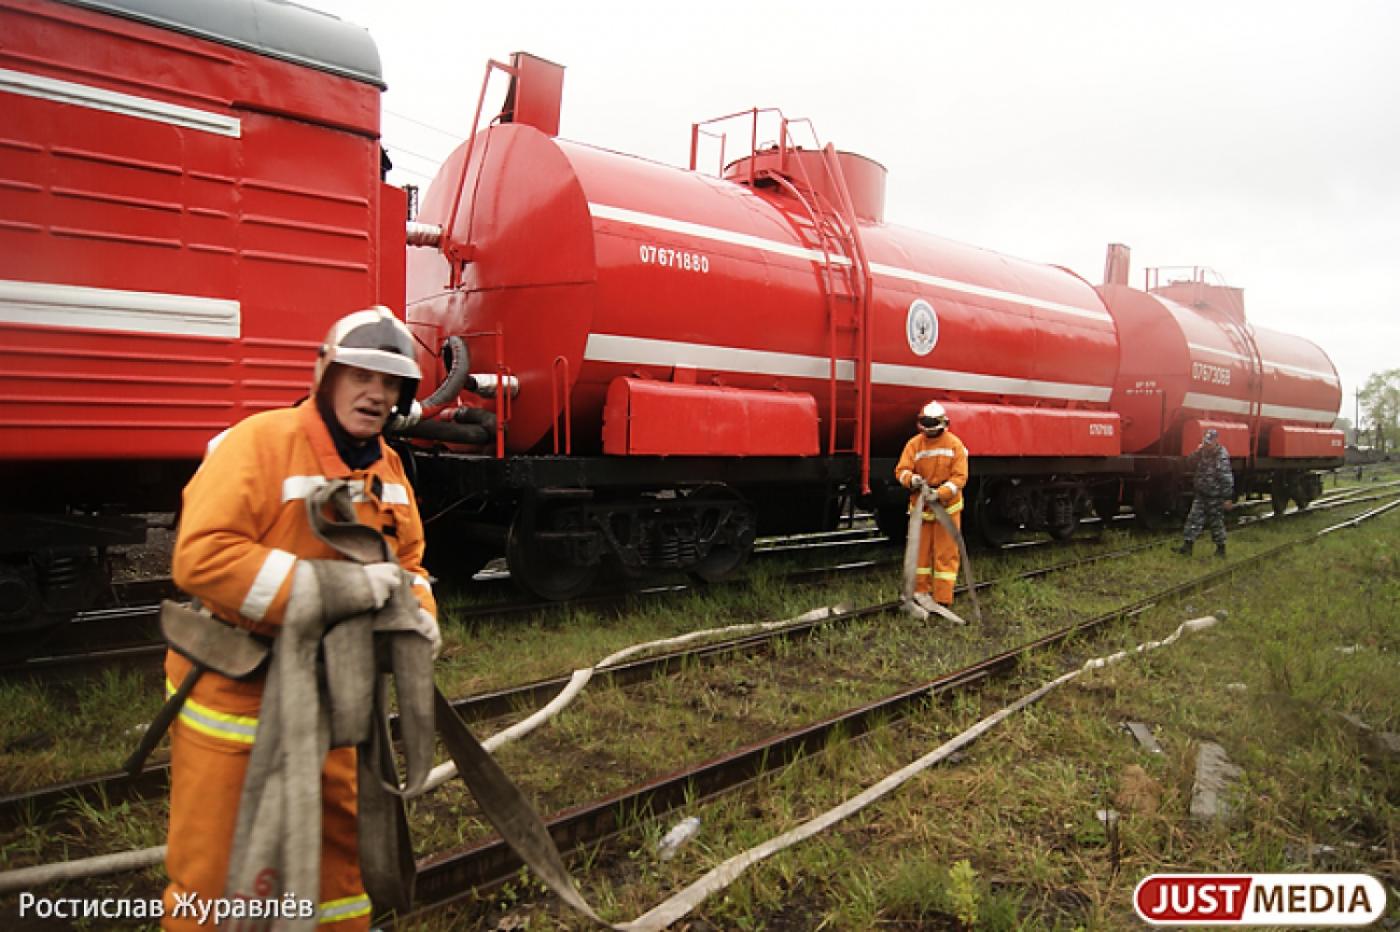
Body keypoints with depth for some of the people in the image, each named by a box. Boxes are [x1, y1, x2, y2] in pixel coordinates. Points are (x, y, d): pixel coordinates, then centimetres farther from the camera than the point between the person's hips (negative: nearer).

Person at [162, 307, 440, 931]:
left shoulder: (387, 467, 4)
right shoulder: (259, 443, -19)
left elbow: (406, 560, 12)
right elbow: (201, 556, -28)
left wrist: (419, 614, -10)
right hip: (234, 688, -7)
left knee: (340, 839, 22)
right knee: (215, 864, 6)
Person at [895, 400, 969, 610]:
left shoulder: (955, 445, -6)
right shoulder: (914, 444, -2)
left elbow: (959, 477, -11)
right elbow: (901, 470, -6)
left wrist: (940, 494, -25)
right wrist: (911, 479, -30)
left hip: (947, 505, -2)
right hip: (920, 504, 2)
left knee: (945, 553, 1)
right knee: (921, 550, 10)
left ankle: (942, 598, 5)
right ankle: (921, 591, 23)